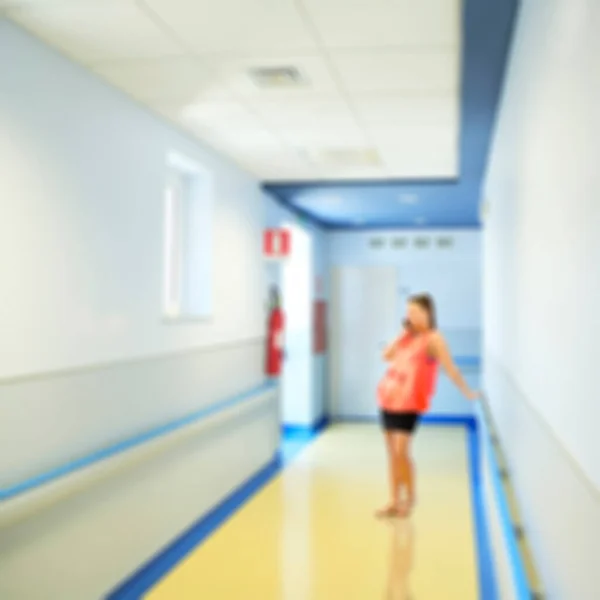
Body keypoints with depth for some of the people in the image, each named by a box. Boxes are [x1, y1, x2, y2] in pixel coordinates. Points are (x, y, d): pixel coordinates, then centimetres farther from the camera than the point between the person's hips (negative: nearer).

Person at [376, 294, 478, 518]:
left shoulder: (433, 339, -8)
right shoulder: (407, 335, 14)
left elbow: (450, 368, -10)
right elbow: (386, 356, 10)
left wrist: (467, 391, -14)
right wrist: (402, 335, 3)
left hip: (409, 403, -7)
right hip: (389, 399, 7)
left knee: (401, 451, -11)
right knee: (392, 453, 9)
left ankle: (409, 498, 9)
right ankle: (394, 501, 17)